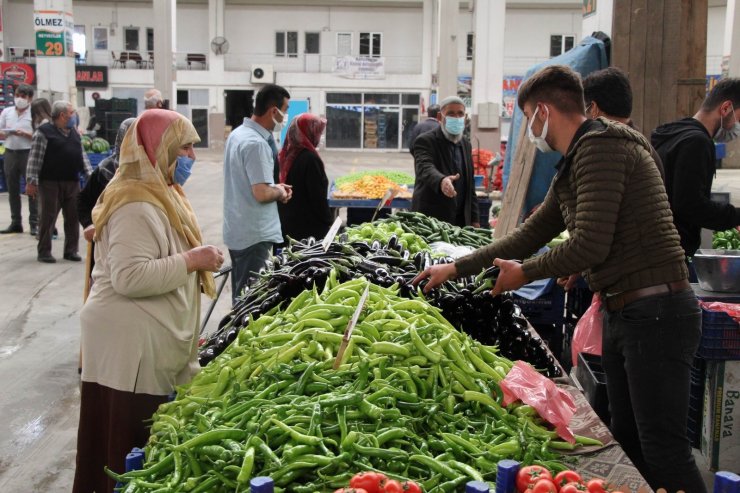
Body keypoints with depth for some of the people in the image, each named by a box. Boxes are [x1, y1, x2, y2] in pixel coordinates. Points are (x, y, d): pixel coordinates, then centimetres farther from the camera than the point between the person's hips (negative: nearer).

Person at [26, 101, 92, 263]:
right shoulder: (44, 132, -7)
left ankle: (71, 250, 16)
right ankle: (44, 252, 7)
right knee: (48, 218, -1)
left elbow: (82, 156, 19)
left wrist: (90, 174, 7)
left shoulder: (74, 134, 16)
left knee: (73, 218, 7)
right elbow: (35, 158, -10)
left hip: (72, 183, 7)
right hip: (50, 183, -6)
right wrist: (32, 181, -14)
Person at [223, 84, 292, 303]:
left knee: (242, 295, 19)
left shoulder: (237, 134, 9)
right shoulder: (256, 143, -22)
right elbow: (262, 193, -27)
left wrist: (274, 187, 9)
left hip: (237, 231, 10)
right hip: (254, 235, -10)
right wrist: (279, 192, -6)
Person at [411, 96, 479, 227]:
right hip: (430, 219, -6)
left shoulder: (466, 145, 15)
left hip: (461, 220, 6)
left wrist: (474, 219, 12)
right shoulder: (425, 141, -7)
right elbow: (425, 168, -27)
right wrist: (441, 181, -48)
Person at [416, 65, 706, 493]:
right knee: (628, 441, 15)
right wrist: (456, 268, 24)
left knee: (664, 452, -6)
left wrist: (525, 272, -5)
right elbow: (530, 235, 23)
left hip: (655, 310, -10)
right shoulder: (574, 164, 17)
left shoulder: (600, 148, -14)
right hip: (624, 313, 10)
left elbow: (590, 245, -22)